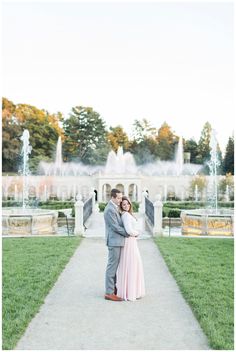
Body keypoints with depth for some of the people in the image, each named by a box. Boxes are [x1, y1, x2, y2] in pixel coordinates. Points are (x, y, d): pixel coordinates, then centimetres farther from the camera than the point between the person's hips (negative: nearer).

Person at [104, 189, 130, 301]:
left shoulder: (115, 208, 14)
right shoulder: (110, 209, -18)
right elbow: (115, 227, -19)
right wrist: (129, 234, -9)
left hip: (117, 241, 10)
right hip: (114, 241, -10)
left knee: (114, 266, 17)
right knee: (112, 266, -4)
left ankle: (112, 287, 28)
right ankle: (109, 293, 3)